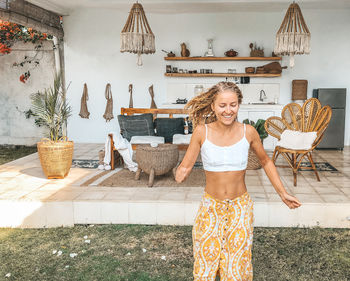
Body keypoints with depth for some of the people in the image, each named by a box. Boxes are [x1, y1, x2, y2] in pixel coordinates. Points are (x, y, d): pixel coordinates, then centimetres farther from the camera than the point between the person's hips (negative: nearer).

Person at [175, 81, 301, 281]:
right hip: (211, 207, 0)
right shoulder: (202, 132, -12)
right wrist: (181, 174, -31)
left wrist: (282, 193, 6)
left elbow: (266, 161, 7)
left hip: (240, 207, 1)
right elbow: (185, 166, -9)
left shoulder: (248, 132, -9)